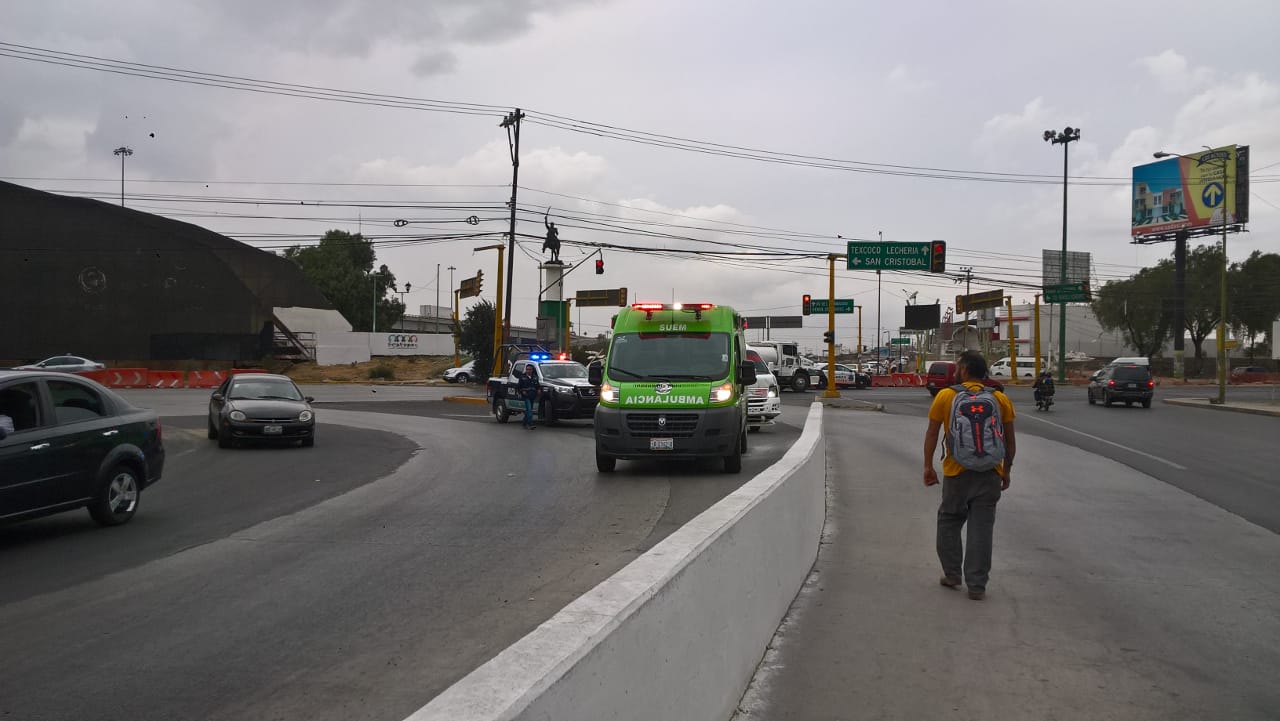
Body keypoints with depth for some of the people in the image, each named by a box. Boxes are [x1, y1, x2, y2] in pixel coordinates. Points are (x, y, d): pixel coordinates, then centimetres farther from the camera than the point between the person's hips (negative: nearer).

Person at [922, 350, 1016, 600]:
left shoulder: (946, 396, -5)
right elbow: (1010, 441, 5)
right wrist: (1006, 471, 16)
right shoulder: (1000, 399, 1)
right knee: (981, 529, 6)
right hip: (990, 476, 1)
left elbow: (932, 434, -3)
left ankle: (952, 574, 23)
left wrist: (928, 466, 5)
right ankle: (977, 586, 9)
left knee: (949, 522, 18)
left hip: (957, 474, -1)